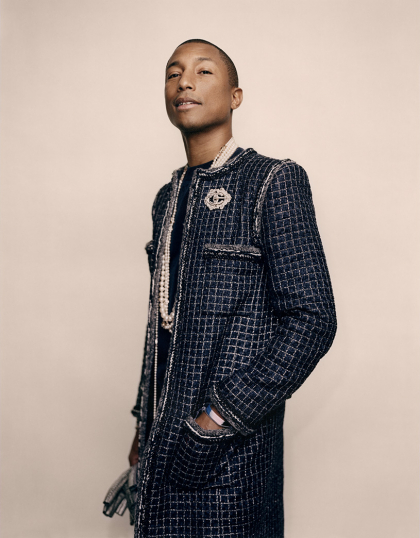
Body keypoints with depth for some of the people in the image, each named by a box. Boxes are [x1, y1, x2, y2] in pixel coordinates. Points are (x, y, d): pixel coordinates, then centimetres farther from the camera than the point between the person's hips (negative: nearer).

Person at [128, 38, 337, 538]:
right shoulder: (168, 197, 14)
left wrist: (217, 420, -16)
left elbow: (312, 320, -15)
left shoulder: (274, 181, -8)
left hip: (230, 446, -6)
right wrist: (145, 422, 16)